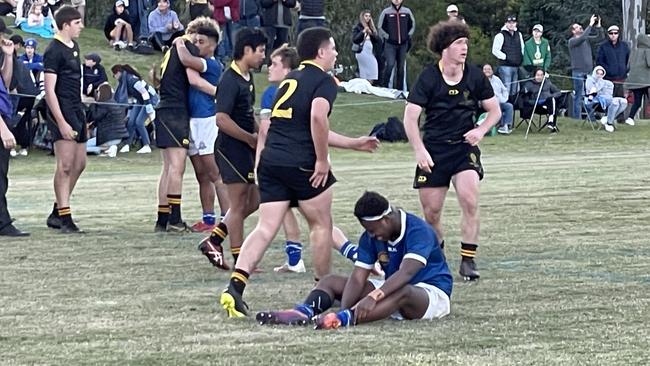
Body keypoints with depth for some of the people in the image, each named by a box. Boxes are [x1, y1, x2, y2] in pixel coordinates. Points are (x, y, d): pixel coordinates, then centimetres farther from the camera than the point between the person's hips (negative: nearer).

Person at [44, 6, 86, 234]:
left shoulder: (73, 47, 15)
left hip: (76, 111, 10)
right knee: (65, 165, -11)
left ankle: (57, 214, 19)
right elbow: (49, 90, -16)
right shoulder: (54, 51, -12)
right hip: (62, 112, -10)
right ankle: (64, 219, -9)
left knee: (79, 164, 11)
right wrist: (61, 122, -22)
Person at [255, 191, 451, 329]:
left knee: (402, 292, -44)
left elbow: (406, 273, -37)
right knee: (331, 281, -3)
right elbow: (358, 278, -9)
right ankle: (304, 311, -35)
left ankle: (345, 319, -64)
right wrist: (344, 308, -27)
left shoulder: (418, 231, -22)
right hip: (393, 290, 8)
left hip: (433, 294, -8)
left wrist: (373, 297, -50)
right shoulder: (370, 237, -1)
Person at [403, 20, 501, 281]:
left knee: (470, 201, -19)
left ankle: (468, 261, -11)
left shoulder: (474, 76, 0)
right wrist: (419, 150, -17)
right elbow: (410, 115, -8)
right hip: (433, 150, -1)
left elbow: (495, 110, 10)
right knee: (431, 212, 1)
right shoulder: (428, 78, -7)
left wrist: (481, 130, -8)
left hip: (464, 147, 1)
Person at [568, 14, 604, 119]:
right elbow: (582, 38, -23)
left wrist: (598, 26, -4)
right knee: (579, 95, -4)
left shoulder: (587, 39, 15)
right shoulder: (572, 41, -5)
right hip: (578, 72, -6)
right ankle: (577, 117, 0)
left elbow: (599, 38, 11)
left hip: (588, 71, 6)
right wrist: (590, 25, -22)